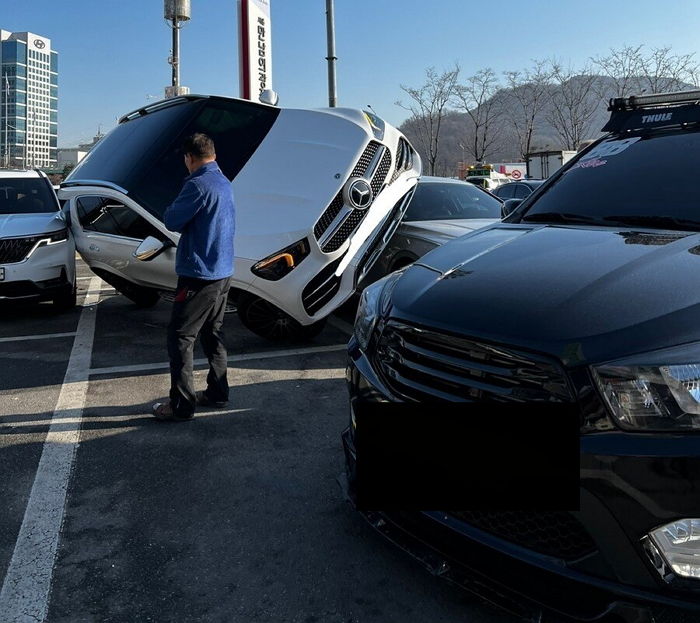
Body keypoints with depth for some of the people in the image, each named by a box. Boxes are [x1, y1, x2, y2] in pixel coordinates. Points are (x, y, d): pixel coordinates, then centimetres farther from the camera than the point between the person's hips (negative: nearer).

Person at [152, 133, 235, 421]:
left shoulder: (198, 184, -17)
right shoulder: (225, 184, 12)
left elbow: (171, 221, -15)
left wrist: (175, 208, 5)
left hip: (199, 276, -9)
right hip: (223, 273, 9)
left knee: (180, 337, -2)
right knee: (212, 334, 18)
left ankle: (181, 405, 2)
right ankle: (217, 393, 27)